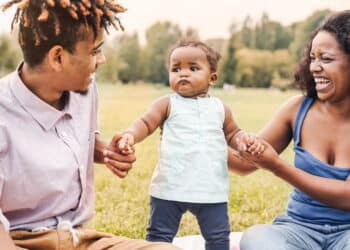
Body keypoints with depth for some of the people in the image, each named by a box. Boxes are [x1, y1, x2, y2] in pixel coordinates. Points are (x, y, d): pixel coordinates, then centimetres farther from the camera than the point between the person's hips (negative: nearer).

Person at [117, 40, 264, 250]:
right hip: (170, 188, -2)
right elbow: (146, 123, -9)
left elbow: (232, 134, 19)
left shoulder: (220, 108, 9)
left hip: (211, 189, 2)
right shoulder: (167, 104, 0)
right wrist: (130, 135, -30)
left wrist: (246, 140, -4)